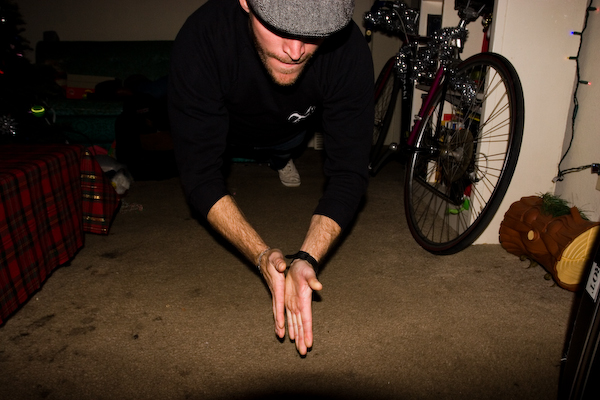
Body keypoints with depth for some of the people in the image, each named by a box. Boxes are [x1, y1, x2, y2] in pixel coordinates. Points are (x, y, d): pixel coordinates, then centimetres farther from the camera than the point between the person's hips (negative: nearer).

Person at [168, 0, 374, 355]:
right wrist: (262, 256, -53)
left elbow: (349, 173, -37)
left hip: (292, 126, 1)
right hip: (229, 127, 0)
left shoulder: (350, 50, -40)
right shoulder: (202, 40, -44)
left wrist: (306, 259, -52)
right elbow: (200, 174, -41)